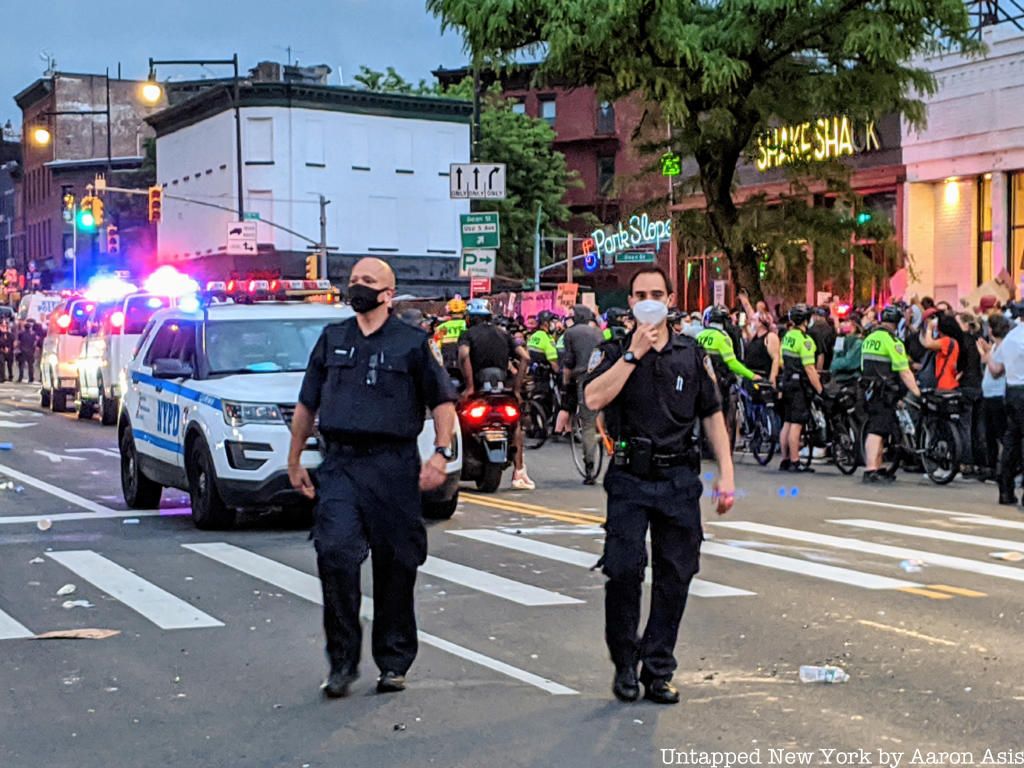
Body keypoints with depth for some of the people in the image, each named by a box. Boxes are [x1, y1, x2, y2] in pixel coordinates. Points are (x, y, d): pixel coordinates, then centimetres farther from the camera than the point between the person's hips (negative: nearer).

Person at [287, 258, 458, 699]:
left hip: (393, 465, -1)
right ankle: (342, 660, -5)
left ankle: (394, 662, 17)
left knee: (395, 564, 3)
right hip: (340, 464, 2)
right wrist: (295, 460, 19)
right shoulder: (332, 340, 14)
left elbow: (443, 401, 7)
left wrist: (440, 454, -5)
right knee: (335, 552, -15)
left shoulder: (411, 343, 6)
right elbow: (307, 405, 21)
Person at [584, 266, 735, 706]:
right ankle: (624, 665, 9)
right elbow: (594, 398, -16)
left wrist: (726, 475, 4)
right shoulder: (614, 352, 3)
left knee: (675, 575, 3)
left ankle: (657, 672, 12)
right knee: (623, 570, -10)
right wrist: (634, 352, -16)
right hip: (629, 477, -2)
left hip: (679, 479, 2)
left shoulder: (693, 355, 10)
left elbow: (713, 416, 12)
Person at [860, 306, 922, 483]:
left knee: (877, 430, 16)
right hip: (884, 392, -9)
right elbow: (904, 372, -16)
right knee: (877, 430, -12)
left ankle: (876, 468, 21)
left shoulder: (869, 338, 15)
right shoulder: (892, 340, -12)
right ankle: (871, 471, -16)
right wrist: (917, 393, -15)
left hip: (870, 389, 9)